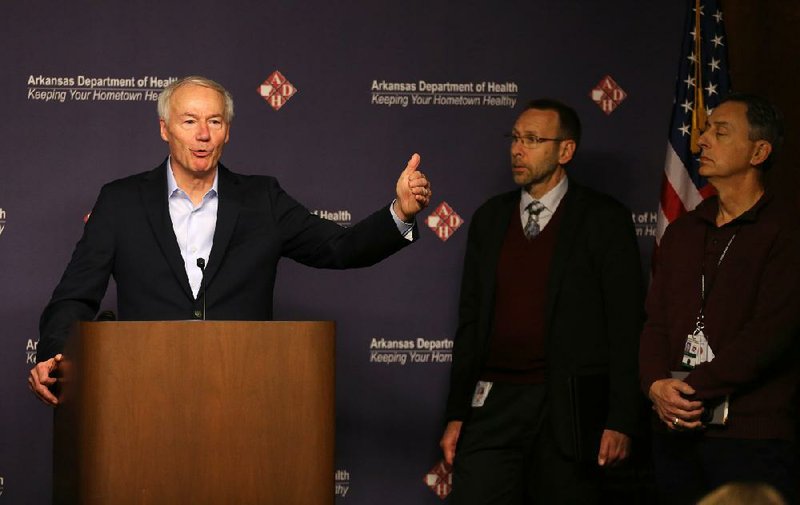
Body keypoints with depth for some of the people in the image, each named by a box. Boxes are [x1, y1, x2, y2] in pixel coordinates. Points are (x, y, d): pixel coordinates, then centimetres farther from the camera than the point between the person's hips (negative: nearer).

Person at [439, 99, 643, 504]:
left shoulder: (603, 220, -1)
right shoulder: (489, 219, 12)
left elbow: (626, 325, -5)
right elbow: (470, 321, 13)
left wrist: (621, 421, -11)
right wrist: (455, 415, 8)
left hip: (569, 410, -3)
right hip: (493, 406, 3)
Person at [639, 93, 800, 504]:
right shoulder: (683, 231, 17)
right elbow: (656, 321, 11)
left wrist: (692, 389, -14)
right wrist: (657, 386, -8)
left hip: (751, 436, -6)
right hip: (675, 430, 6)